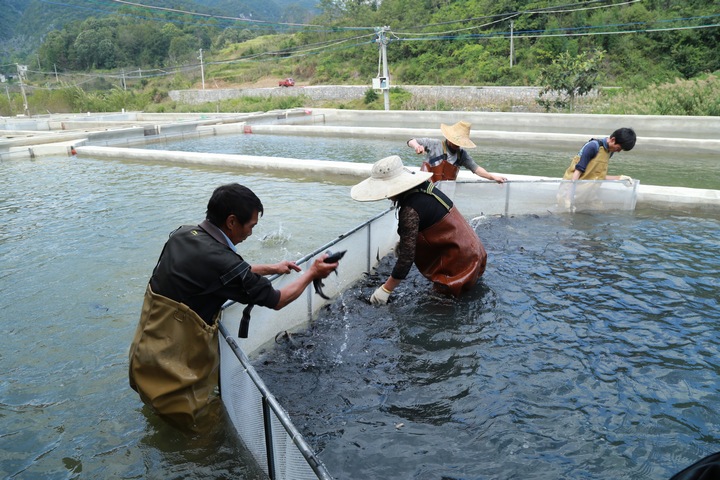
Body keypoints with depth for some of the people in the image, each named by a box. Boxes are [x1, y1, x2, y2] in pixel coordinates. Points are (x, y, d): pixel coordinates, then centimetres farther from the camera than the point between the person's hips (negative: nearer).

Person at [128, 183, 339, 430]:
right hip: (172, 369, -8)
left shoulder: (182, 234, -1)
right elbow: (277, 300, -10)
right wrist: (312, 273, 4)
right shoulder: (221, 260, -26)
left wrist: (270, 268, 21)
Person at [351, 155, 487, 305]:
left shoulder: (410, 210, -27)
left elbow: (406, 256, -26)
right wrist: (403, 241, 5)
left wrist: (385, 290, -19)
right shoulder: (422, 186, -1)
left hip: (460, 260, -8)